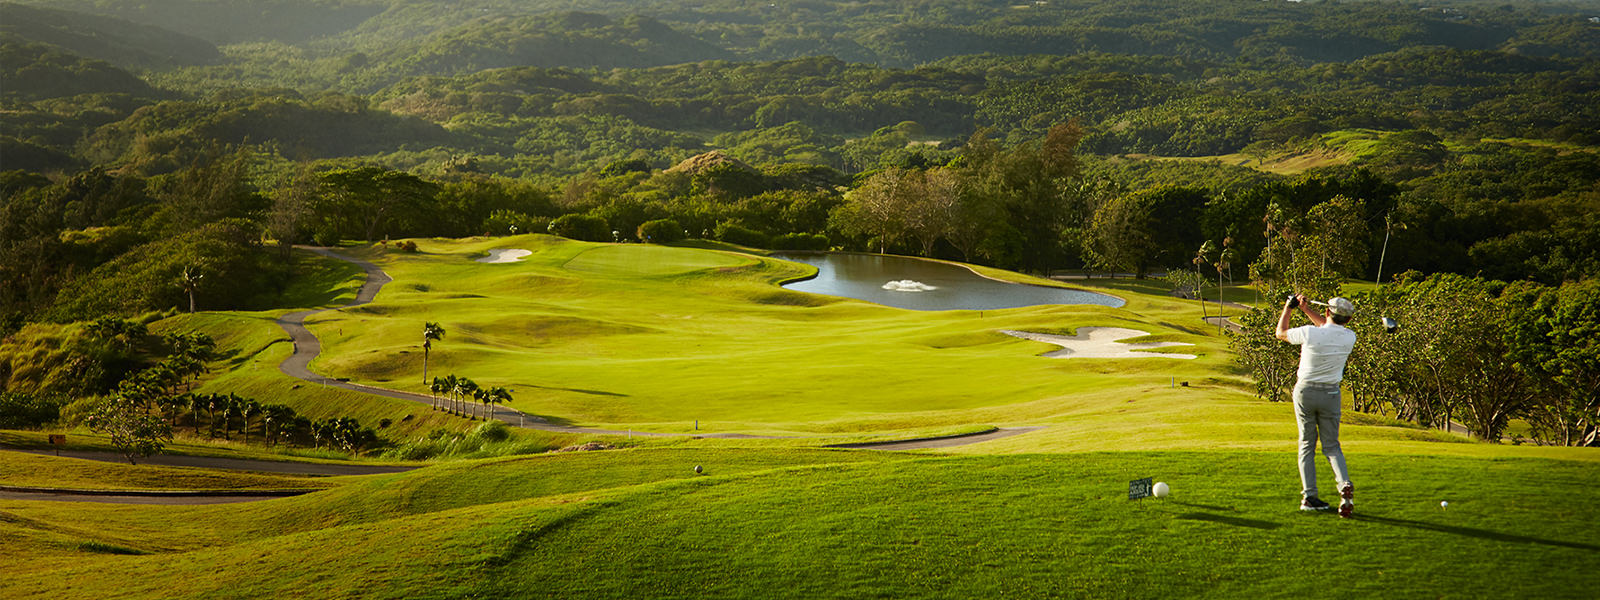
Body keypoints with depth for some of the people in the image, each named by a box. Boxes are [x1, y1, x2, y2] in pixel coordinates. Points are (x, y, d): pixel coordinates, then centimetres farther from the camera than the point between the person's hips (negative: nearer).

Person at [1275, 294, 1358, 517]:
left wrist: (1288, 307, 16)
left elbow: (1281, 333, 2)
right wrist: (1306, 309, 19)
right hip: (1331, 393, 2)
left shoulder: (1310, 333, -17)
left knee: (1307, 444, 8)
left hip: (1305, 391, -2)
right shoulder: (1349, 338, -6)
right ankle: (1345, 485, -14)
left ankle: (1309, 495, 4)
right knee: (1331, 445, 10)